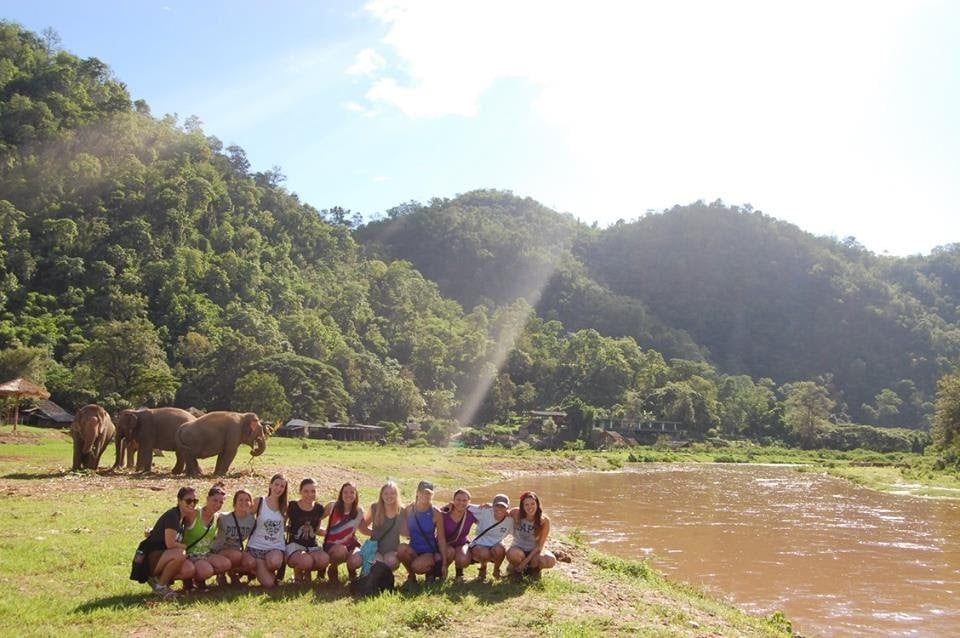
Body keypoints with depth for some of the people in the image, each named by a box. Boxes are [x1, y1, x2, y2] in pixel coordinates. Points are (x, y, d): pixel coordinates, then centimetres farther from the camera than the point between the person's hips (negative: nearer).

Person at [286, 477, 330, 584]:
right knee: (306, 561, -38)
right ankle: (297, 574, 1)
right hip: (294, 545, -3)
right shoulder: (292, 507, -6)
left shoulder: (319, 509, 5)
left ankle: (307, 572, 4)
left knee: (324, 560, -31)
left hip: (312, 546, 3)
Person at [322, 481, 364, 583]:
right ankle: (332, 570, -2)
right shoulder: (332, 506, -6)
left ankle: (351, 569, 10)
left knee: (356, 561, -32)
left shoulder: (359, 511, -2)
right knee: (341, 550, -38)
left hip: (350, 544, 2)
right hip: (332, 545, -2)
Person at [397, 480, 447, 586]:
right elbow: (406, 533, 5)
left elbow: (441, 539, -6)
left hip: (429, 552, -2)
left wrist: (444, 564, -7)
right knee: (401, 549, -31)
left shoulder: (436, 513, -9)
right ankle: (411, 575, -2)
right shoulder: (409, 509, -3)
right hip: (413, 550, 3)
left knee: (417, 566, -34)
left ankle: (431, 570, 5)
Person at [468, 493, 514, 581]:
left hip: (496, 547, 2)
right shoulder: (484, 512, -16)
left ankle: (496, 570, 2)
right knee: (485, 553, -35)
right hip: (478, 545, -2)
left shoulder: (510, 520, -8)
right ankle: (483, 570, 4)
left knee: (499, 549, -33)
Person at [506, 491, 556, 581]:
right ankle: (516, 568, 0)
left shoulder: (544, 520, -16)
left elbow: (540, 546, -12)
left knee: (550, 560, -31)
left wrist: (526, 561, -20)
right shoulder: (516, 513, -16)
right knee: (513, 554, -37)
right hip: (518, 549, -1)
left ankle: (533, 568, 4)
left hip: (534, 552, 1)